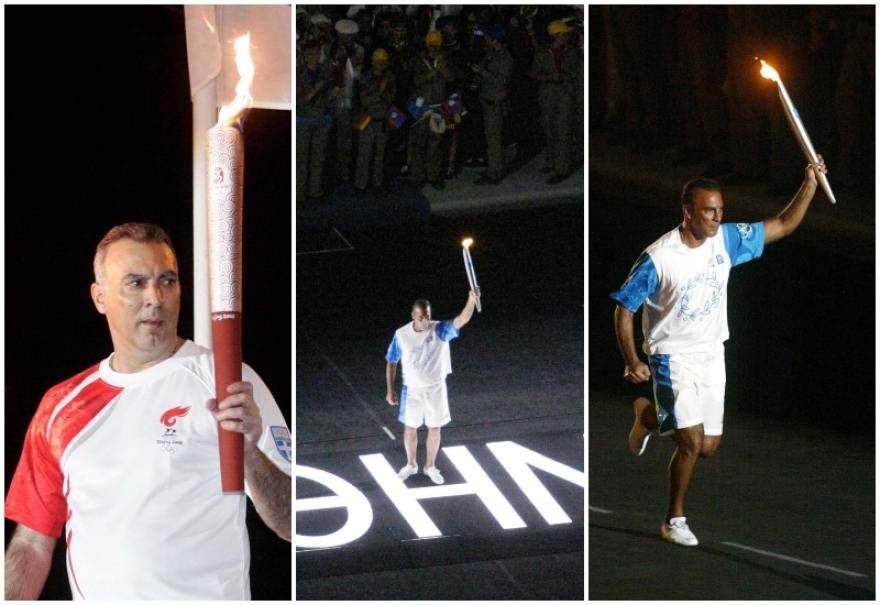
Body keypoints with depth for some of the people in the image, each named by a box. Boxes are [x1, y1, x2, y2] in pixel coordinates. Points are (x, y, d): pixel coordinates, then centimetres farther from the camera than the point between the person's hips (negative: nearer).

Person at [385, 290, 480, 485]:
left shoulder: (440, 330, -16)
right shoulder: (401, 334, -13)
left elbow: (462, 319, -34)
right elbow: (392, 362, -2)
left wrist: (471, 299, -52)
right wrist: (390, 390, -2)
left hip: (436, 388, 0)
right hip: (412, 388, 0)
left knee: (434, 428, 11)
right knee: (410, 427, 14)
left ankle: (430, 466, 30)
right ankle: (411, 465, 35)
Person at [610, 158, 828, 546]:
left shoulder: (727, 239, -5)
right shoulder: (658, 258, -19)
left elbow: (783, 225, -1)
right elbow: (623, 308, -12)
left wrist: (809, 183, -15)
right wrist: (632, 362, -20)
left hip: (712, 357, 6)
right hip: (673, 358, -5)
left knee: (708, 447, 9)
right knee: (692, 442, -15)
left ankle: (649, 416, 36)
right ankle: (674, 520, 6)